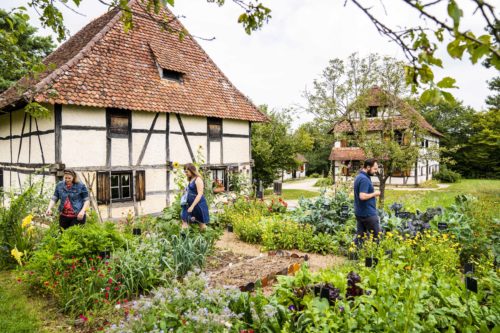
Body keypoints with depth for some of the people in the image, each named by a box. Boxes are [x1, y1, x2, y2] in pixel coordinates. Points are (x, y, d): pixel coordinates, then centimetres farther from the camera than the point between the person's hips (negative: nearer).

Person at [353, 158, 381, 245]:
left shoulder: (359, 177, 12)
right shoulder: (364, 179, -19)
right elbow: (362, 196, -29)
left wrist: (373, 193, 10)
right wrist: (374, 194, -14)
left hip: (360, 212, 9)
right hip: (368, 213, -9)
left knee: (360, 236, 11)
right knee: (377, 237, 3)